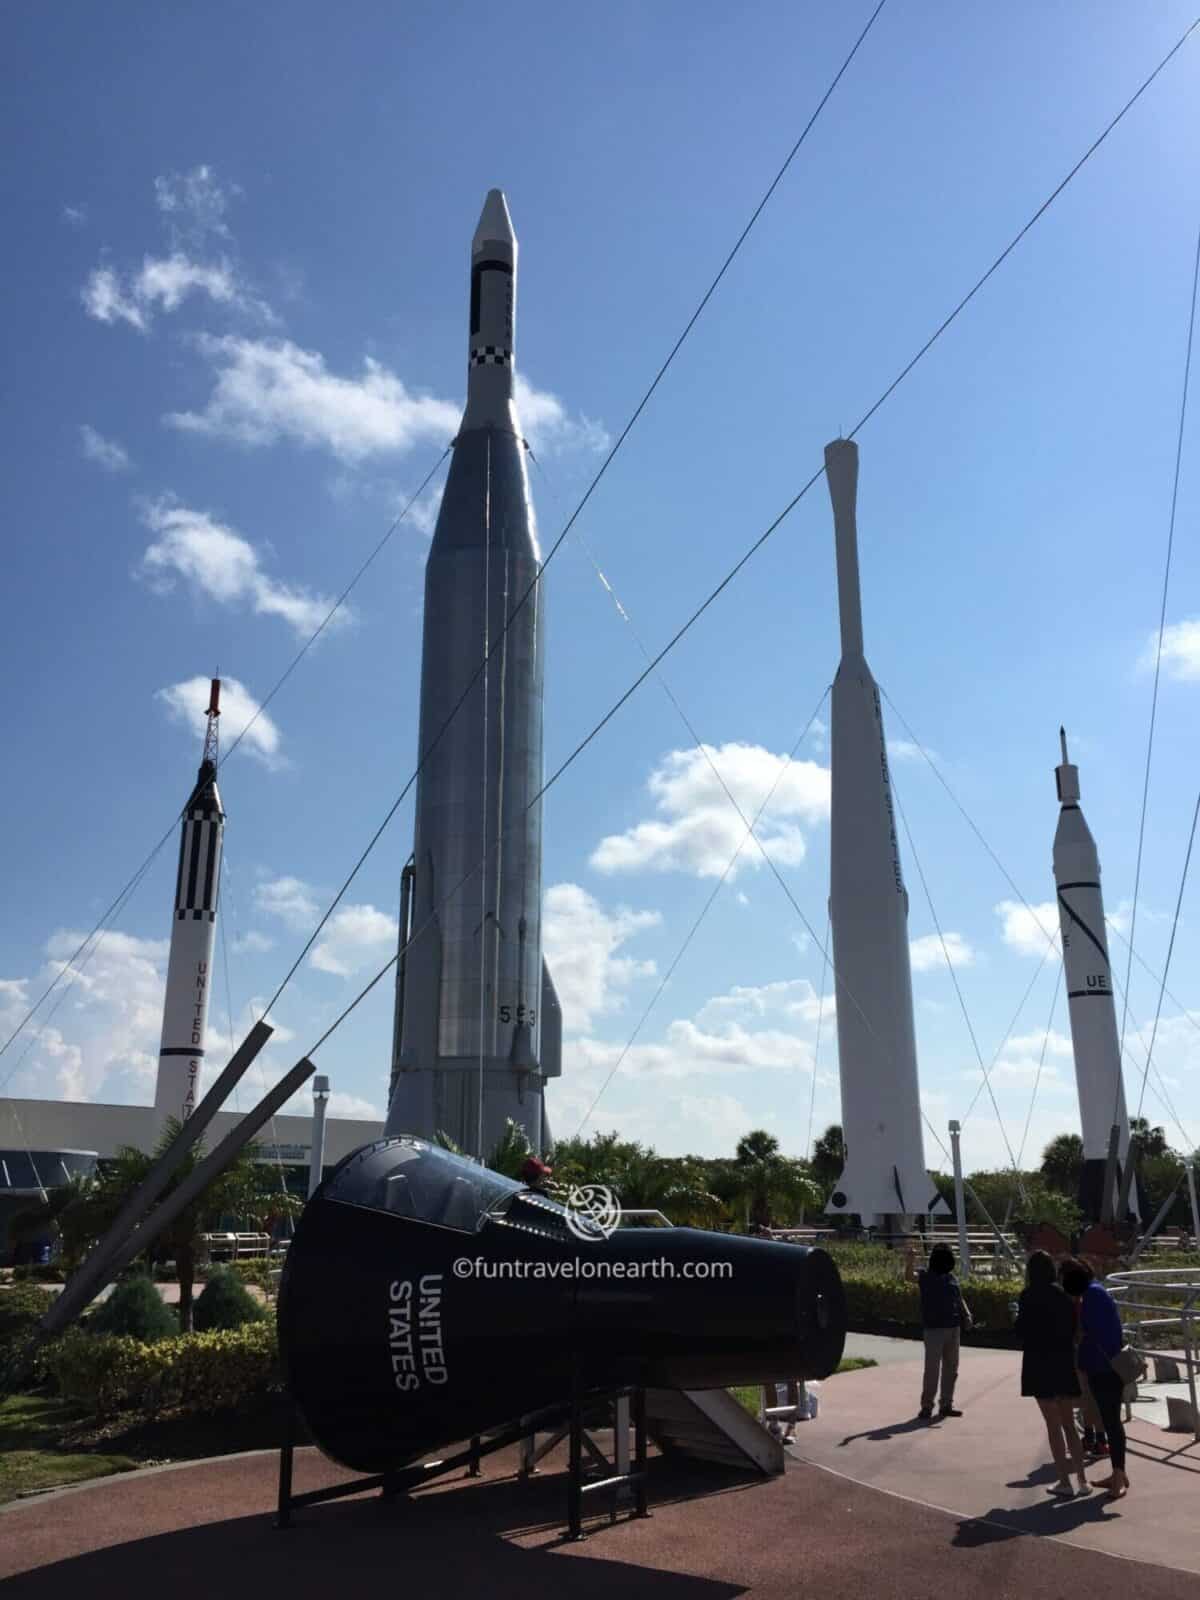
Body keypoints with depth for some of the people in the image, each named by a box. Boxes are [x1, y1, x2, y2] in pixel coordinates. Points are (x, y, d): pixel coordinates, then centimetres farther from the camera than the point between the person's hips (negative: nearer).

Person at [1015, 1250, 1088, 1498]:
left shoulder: (1029, 1296, -12)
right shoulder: (1064, 1294, 3)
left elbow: (1022, 1332, -11)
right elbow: (1074, 1328, 6)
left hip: (1040, 1363, -5)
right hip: (1065, 1361, 5)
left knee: (1053, 1425, 3)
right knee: (1069, 1423, 16)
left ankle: (1065, 1482, 4)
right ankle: (1081, 1479, 17)